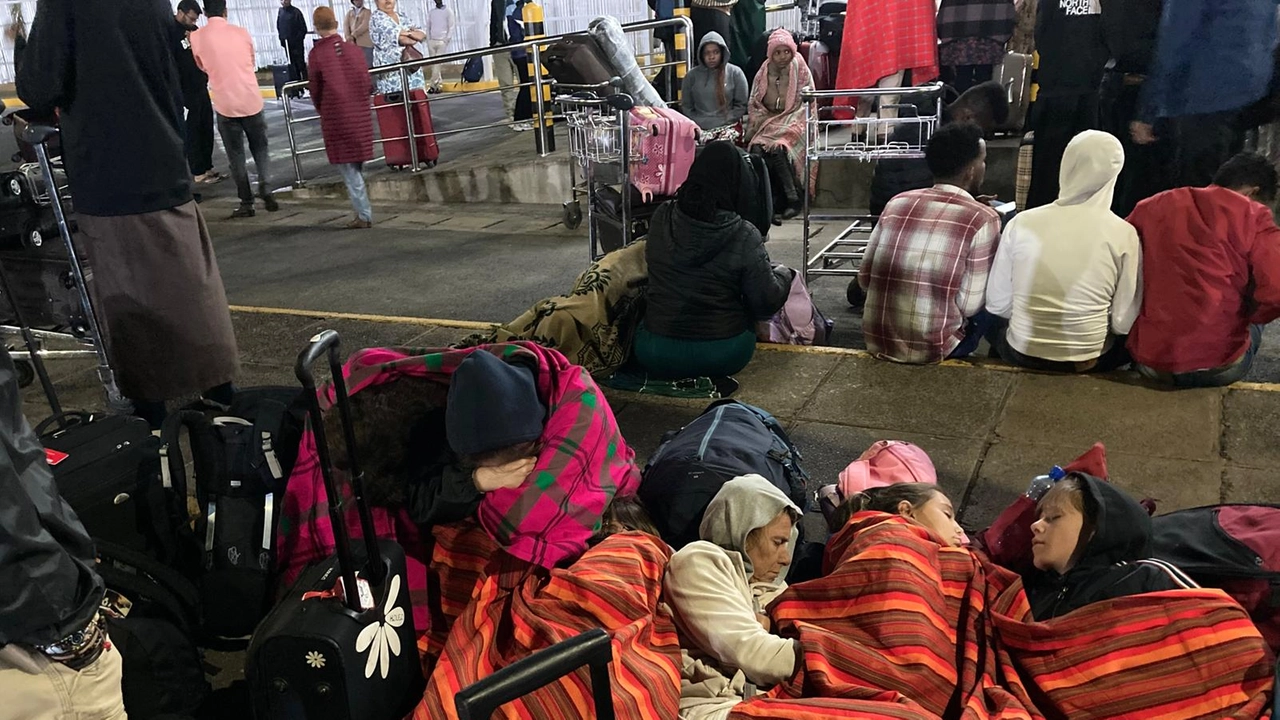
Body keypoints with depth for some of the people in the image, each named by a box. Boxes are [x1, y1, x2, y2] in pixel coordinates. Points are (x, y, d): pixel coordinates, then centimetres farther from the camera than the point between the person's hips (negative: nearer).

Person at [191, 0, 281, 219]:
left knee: (236, 155, 8)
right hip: (251, 100, 1)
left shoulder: (197, 37, -2)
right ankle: (265, 189, -5)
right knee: (260, 148, 15)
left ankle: (246, 203, 8)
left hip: (225, 104, -1)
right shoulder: (241, 32, 1)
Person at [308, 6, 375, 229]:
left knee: (348, 168, 3)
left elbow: (316, 91, 0)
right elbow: (368, 84, 5)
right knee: (356, 165, 15)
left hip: (335, 118, -4)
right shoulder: (354, 49, 1)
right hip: (360, 116, 4)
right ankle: (363, 212, 19)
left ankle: (364, 215, 1)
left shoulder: (316, 54, -8)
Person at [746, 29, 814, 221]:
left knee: (777, 149, -32)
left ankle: (793, 199, -22)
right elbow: (754, 105, 15)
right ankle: (773, 198, -19)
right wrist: (758, 120, -5)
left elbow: (806, 104, -1)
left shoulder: (800, 70, 1)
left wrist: (788, 124, -13)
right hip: (768, 123, 3)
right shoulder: (763, 73, 10)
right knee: (757, 149, -27)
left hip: (792, 124, -3)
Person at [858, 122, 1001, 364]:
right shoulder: (982, 219, -10)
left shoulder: (897, 203, 2)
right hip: (933, 348, -4)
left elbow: (865, 279, 5)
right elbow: (970, 305, -11)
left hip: (876, 340, 4)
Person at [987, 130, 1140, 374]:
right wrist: (1095, 319, 13)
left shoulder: (1021, 223, -9)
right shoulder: (1123, 234, -11)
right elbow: (1124, 323, -9)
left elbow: (997, 305, -3)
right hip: (1088, 362, 0)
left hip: (1022, 355, 1)